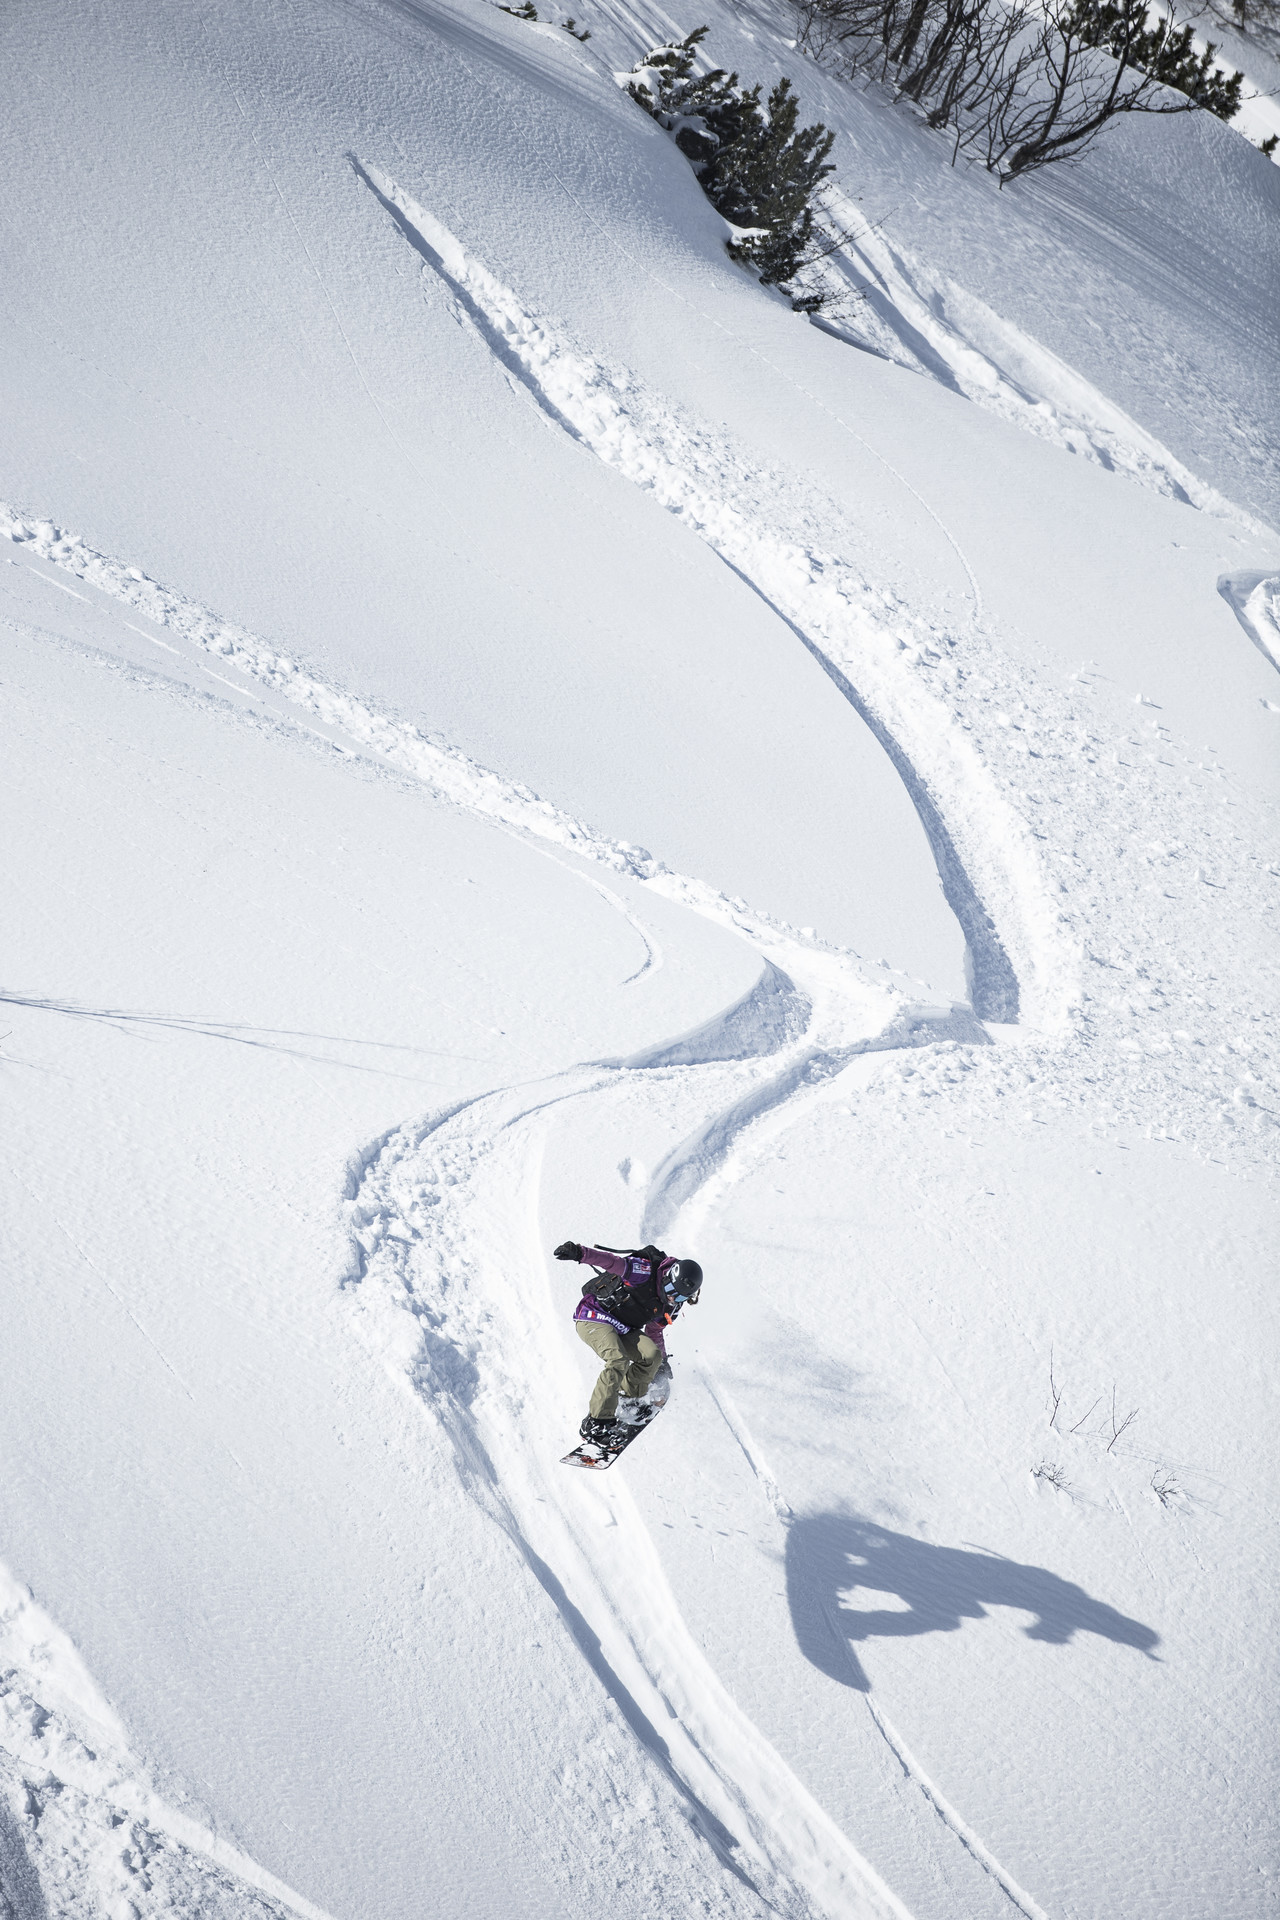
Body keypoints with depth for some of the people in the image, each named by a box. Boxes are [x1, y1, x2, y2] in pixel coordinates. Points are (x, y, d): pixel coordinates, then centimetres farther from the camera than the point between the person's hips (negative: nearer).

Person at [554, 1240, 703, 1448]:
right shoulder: (645, 1271, -21)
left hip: (622, 1329, 7)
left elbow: (654, 1332, 19)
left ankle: (628, 1399, 8)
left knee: (652, 1355, -18)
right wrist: (581, 1253, -48)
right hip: (594, 1316, -7)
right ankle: (595, 1423, -22)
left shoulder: (671, 1304, 2)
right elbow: (613, 1262, -34)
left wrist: (661, 1360, 23)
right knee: (618, 1361, -29)